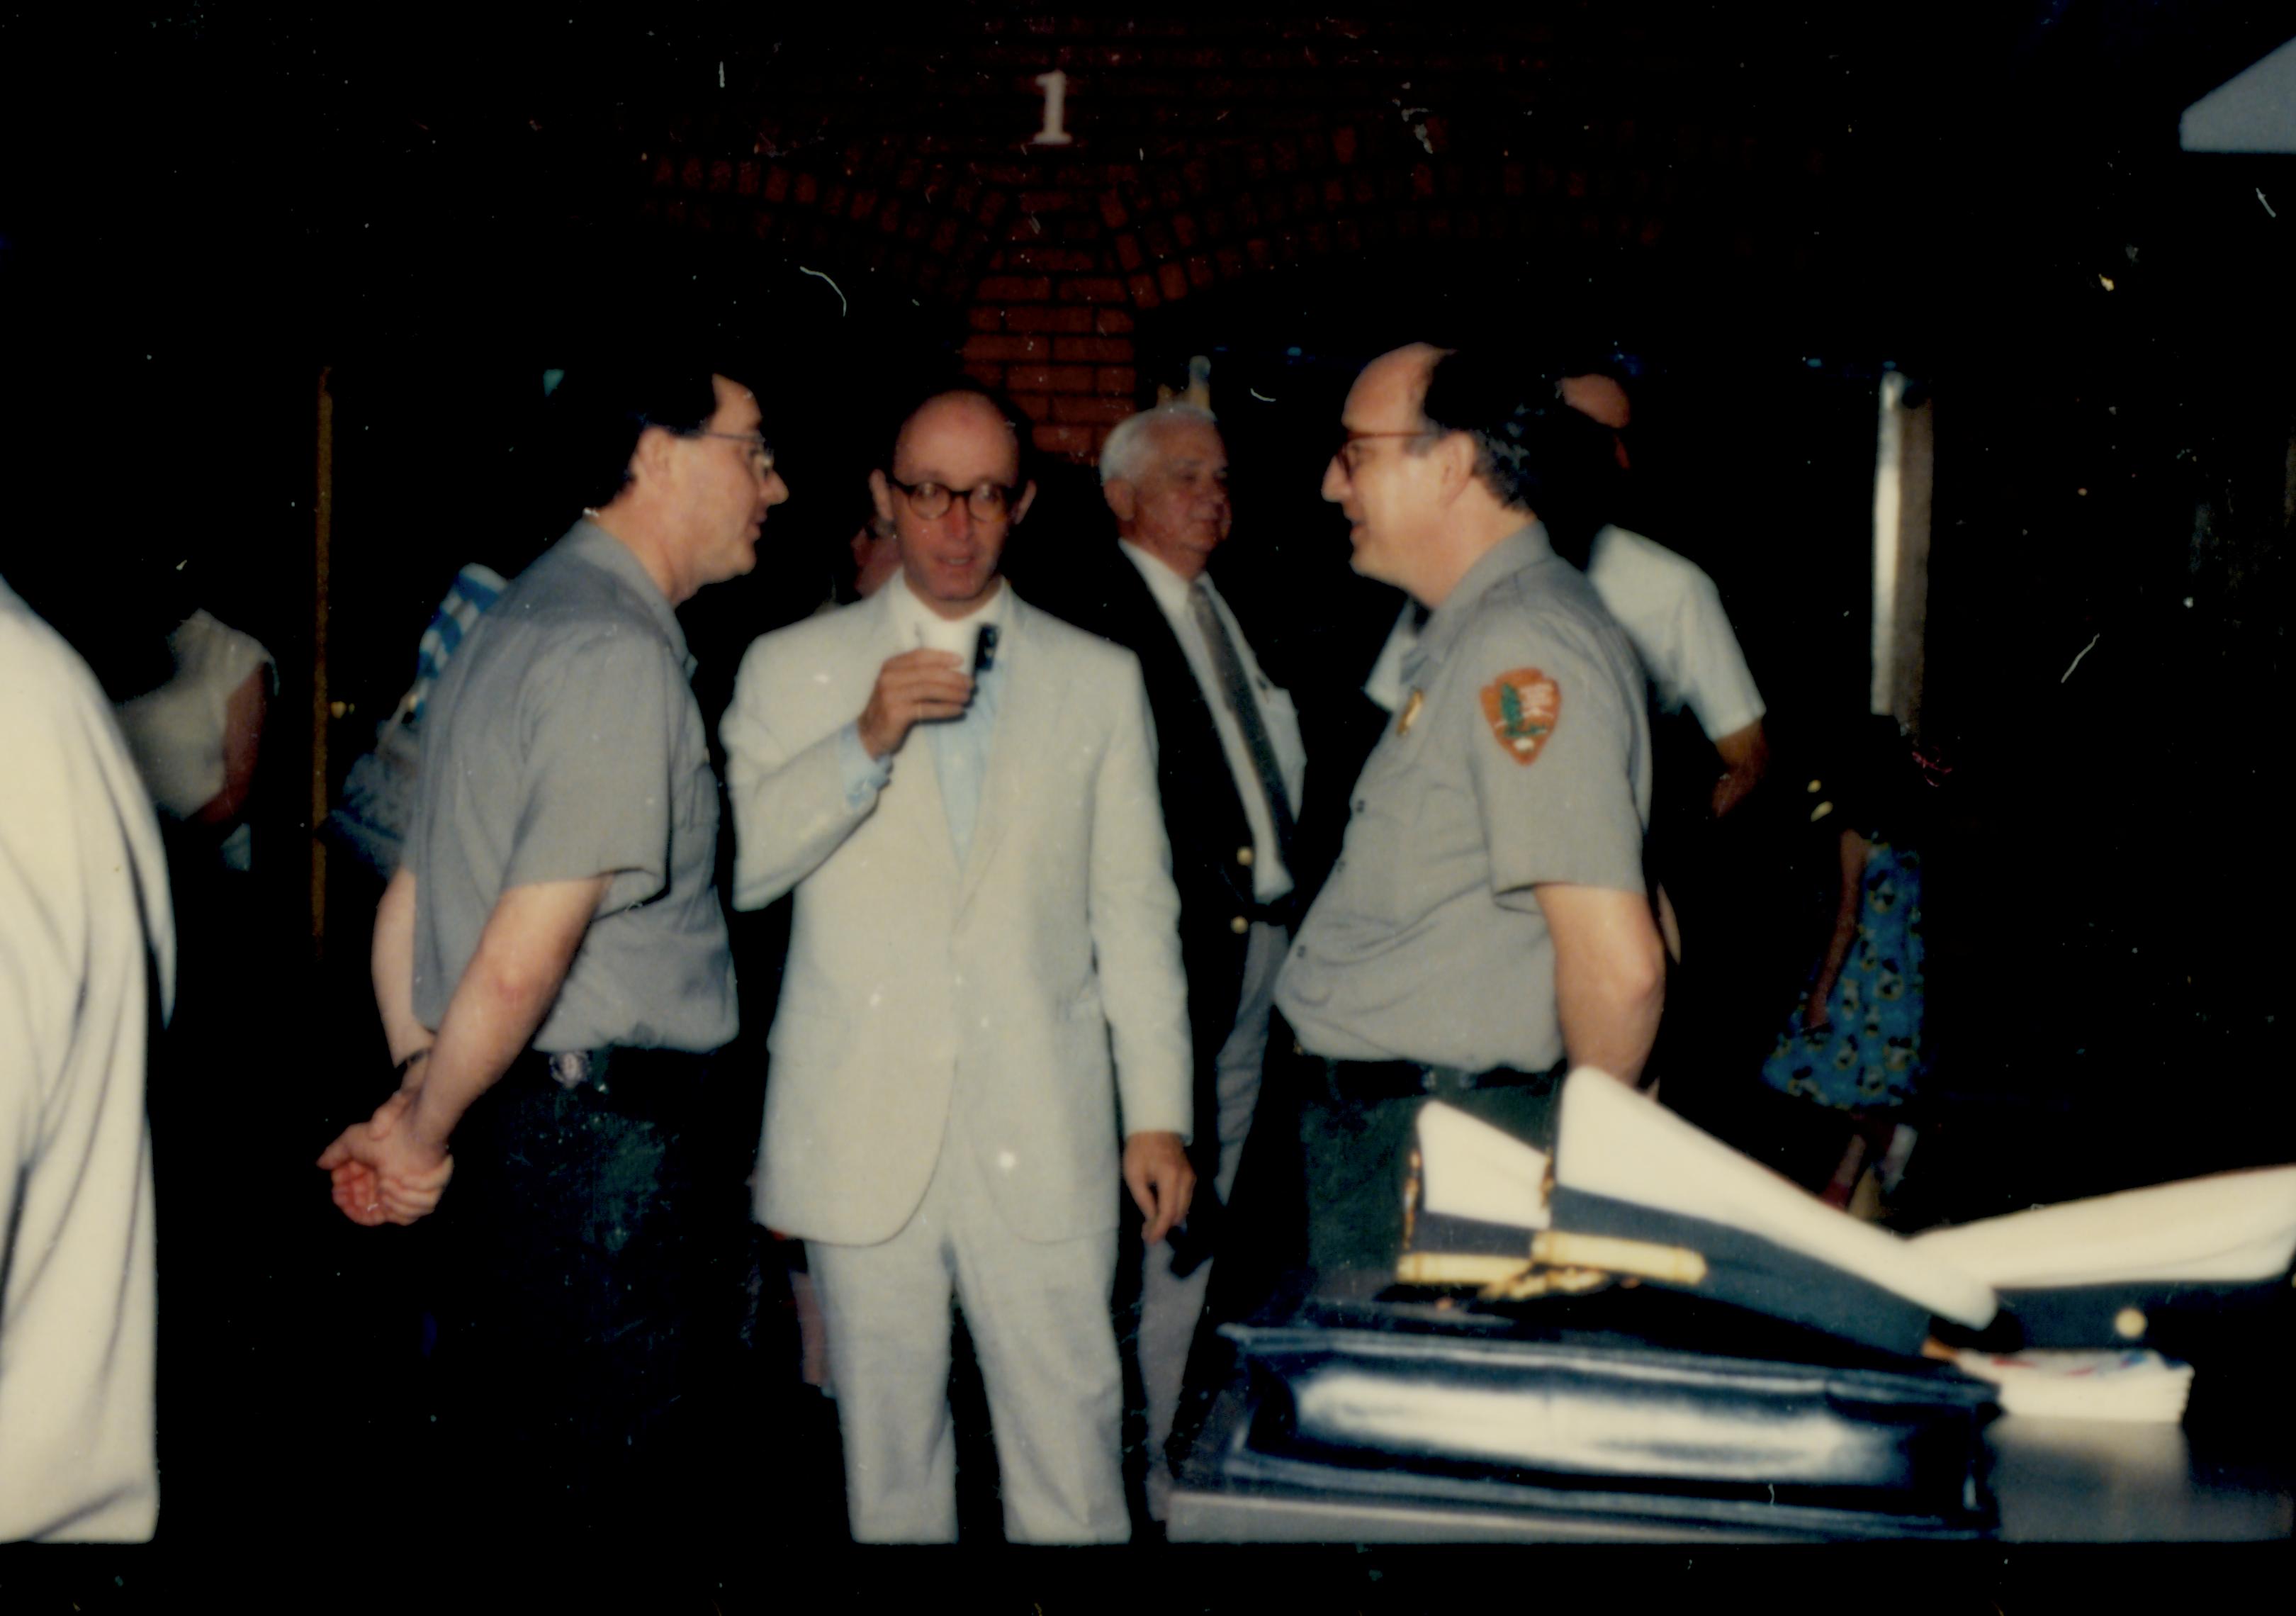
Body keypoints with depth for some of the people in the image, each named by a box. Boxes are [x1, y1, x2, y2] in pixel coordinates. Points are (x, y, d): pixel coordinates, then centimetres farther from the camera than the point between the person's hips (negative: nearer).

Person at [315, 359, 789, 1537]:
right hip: (602, 1137, -10)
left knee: (522, 1470, 20)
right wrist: (424, 1128, -8)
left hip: (514, 1130, 10)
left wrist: (416, 1095, 12)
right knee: (609, 1490, 3)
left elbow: (410, 896, 15)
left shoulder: (512, 621, 12)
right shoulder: (620, 654, -18)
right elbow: (521, 963, -23)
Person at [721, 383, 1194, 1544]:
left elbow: (1136, 910, 8)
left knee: (1069, 1445, 1)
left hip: (1042, 1141, 0)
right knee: (888, 1449, 10)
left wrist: (1159, 1112, 4)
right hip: (863, 1137, 0)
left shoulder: (1100, 680, 9)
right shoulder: (790, 669, 6)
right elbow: (735, 866, -5)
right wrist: (868, 741, -18)